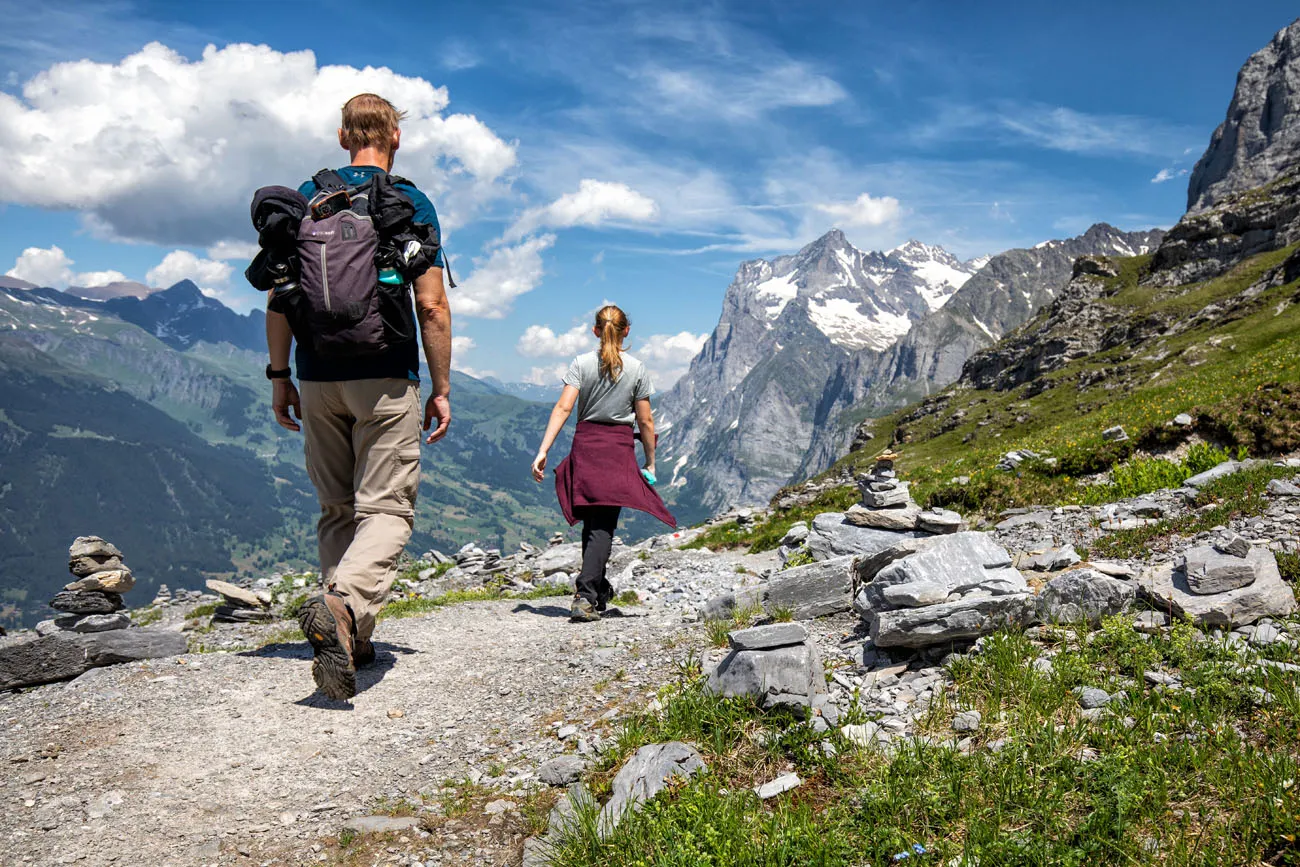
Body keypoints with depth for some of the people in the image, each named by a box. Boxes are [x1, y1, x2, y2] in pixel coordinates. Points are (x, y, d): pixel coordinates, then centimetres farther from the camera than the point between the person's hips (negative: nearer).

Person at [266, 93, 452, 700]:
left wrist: (280, 376, 13)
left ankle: (351, 639, 17)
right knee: (387, 508, -3)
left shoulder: (305, 198, 9)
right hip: (385, 377, -4)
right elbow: (431, 306, -6)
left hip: (317, 377, 4)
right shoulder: (411, 204, -1)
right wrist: (441, 388, 0)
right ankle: (341, 605, -30)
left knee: (336, 509, 14)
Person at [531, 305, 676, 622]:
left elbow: (563, 408, -9)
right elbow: (645, 421, 2)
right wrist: (650, 463, 11)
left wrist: (543, 451, -10)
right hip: (620, 448, -1)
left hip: (585, 444, 1)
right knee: (604, 525, -3)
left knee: (592, 521, 15)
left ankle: (599, 589, 27)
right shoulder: (636, 369, 1)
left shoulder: (581, 363, 1)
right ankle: (586, 595, -16)